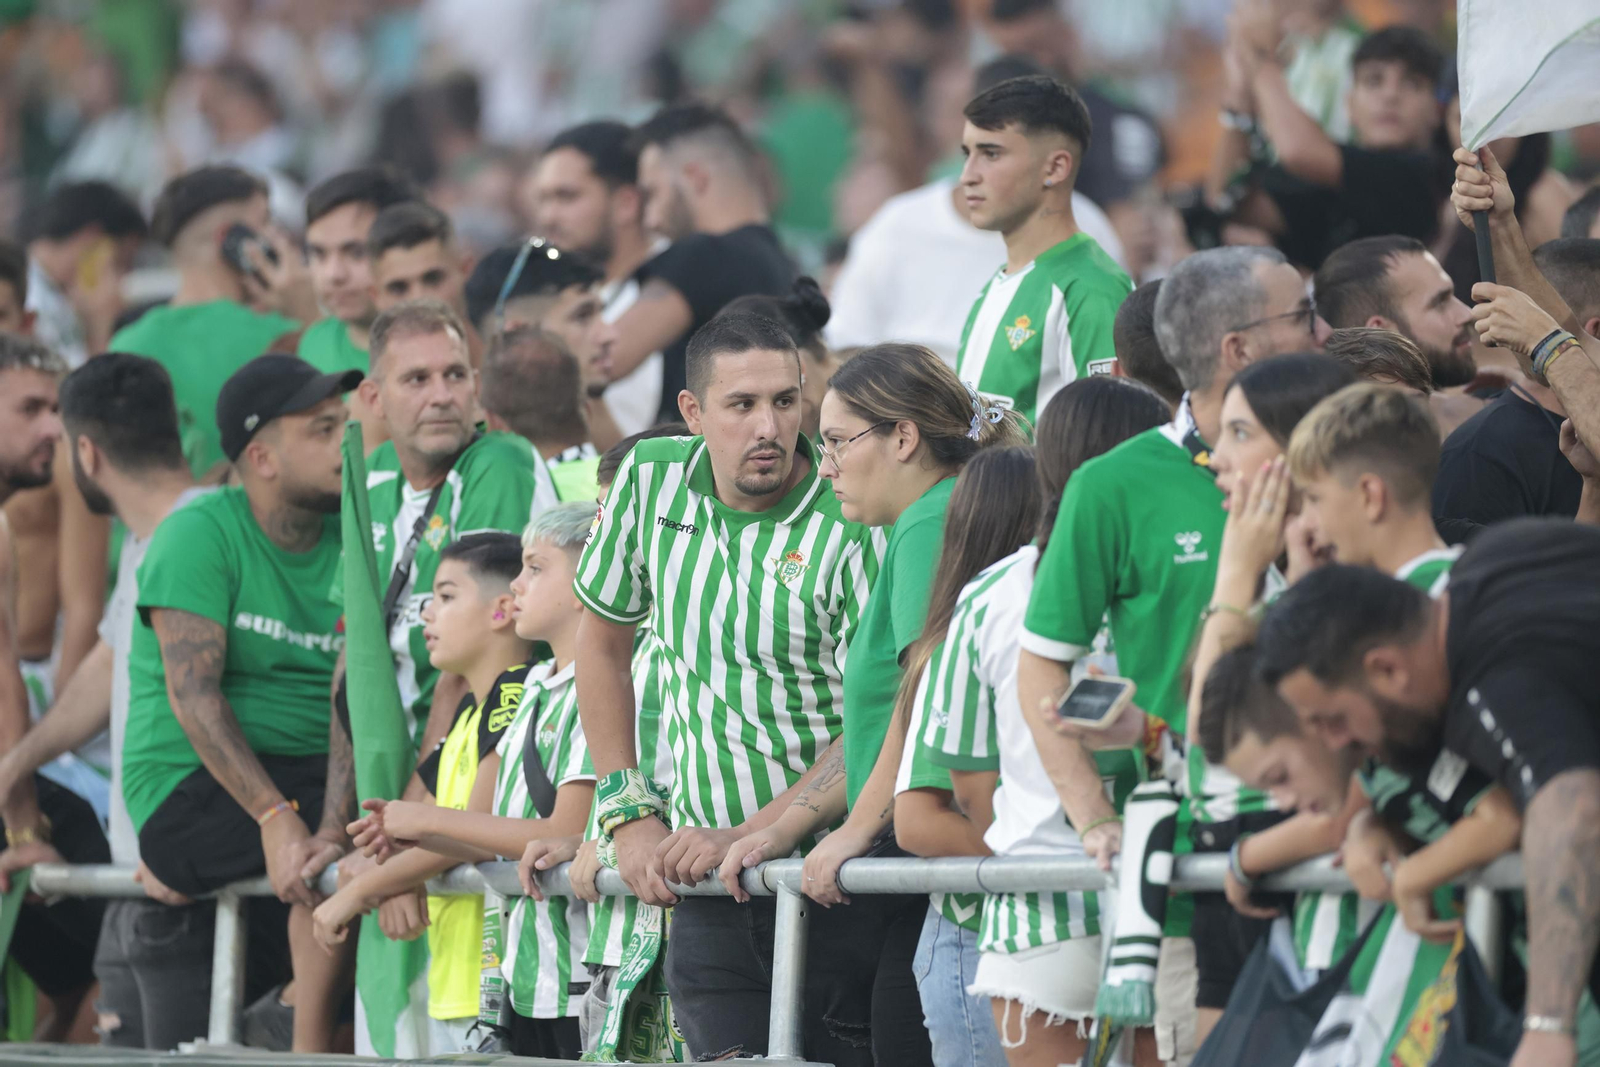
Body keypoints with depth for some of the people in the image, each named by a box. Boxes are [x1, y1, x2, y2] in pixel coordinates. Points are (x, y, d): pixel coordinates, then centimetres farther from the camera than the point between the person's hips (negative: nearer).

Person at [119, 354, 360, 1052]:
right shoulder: (199, 534, -7)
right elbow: (192, 695, -18)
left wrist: (334, 822, -25)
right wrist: (275, 817, -30)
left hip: (314, 777, 5)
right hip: (189, 789, -5)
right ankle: (312, 1054, -22)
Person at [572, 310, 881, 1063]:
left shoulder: (856, 529, -14)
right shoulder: (651, 480, 2)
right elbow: (602, 638, 16)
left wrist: (746, 836, -20)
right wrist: (629, 815, 9)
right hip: (706, 888, 4)